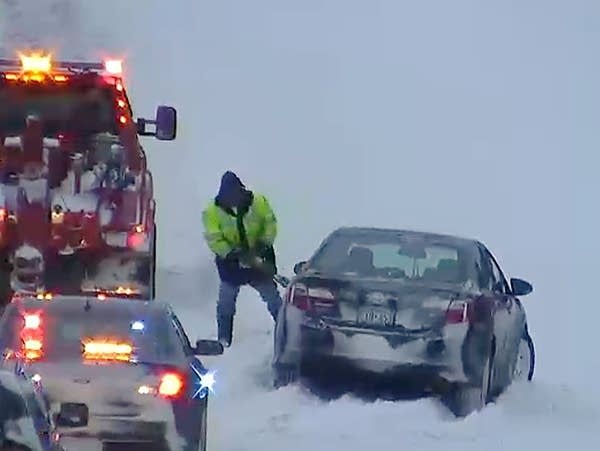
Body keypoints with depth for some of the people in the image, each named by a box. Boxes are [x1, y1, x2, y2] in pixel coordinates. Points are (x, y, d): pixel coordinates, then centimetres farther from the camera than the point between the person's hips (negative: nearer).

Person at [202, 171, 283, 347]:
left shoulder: (258, 202, -14)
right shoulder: (213, 211, -17)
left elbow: (270, 224, -4)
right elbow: (214, 240, -18)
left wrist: (264, 243, -19)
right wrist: (231, 253, -30)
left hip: (259, 259, 1)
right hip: (230, 262, -1)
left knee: (272, 296, 12)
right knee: (226, 302, 3)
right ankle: (224, 338, 15)